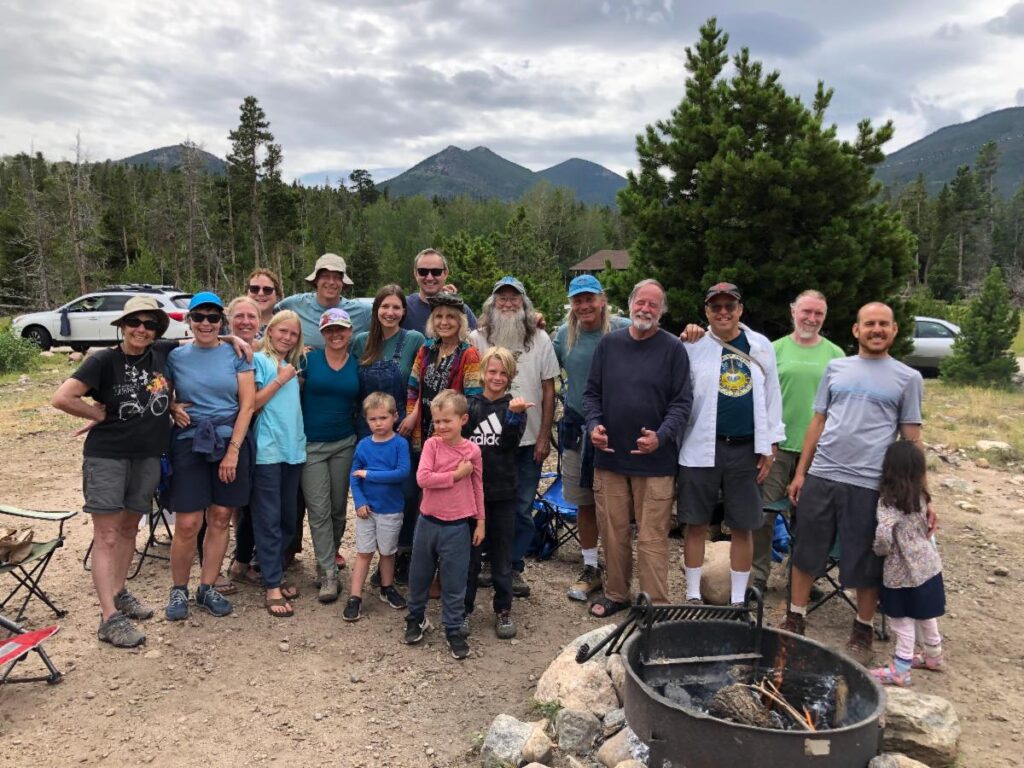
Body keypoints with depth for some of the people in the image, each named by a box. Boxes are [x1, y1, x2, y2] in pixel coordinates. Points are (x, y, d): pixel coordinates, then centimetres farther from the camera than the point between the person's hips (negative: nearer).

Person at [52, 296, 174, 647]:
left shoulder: (163, 353, 1)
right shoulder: (104, 360, -10)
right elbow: (62, 397, -16)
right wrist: (101, 414, -8)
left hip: (148, 457, 5)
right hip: (106, 456, -4)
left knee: (129, 528, 17)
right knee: (107, 535, -3)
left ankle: (119, 592, 34)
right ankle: (109, 618, -2)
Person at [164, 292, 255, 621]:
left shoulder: (236, 354, 3)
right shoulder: (176, 357, 5)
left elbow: (247, 404, -1)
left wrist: (233, 449, -7)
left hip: (231, 442, 1)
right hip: (189, 443, -1)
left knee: (220, 518, 7)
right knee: (187, 523, -3)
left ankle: (207, 588, 22)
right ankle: (178, 590, 18)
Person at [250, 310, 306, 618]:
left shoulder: (293, 364, 16)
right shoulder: (259, 360, -3)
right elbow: (251, 404, -10)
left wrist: (294, 377, 8)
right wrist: (280, 380, -11)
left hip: (294, 448, 7)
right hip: (267, 450, -6)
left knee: (288, 517, 12)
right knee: (269, 519, -2)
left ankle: (276, 572, 25)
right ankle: (272, 586, 3)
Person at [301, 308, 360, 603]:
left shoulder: (357, 365, 6)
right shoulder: (308, 359, -2)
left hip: (344, 444, 3)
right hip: (311, 444, -3)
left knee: (338, 508, 10)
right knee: (319, 510, -5)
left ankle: (328, 558, 32)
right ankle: (328, 574, 2)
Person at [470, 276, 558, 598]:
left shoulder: (540, 339, 2)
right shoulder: (476, 339, -1)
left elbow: (548, 390, 3)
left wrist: (544, 436, -1)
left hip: (528, 441, 1)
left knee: (522, 510, 9)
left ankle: (513, 568, 23)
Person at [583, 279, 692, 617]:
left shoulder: (672, 349, -1)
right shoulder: (608, 343, 8)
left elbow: (681, 402, -3)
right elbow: (592, 392, 12)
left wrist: (661, 436, -18)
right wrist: (594, 424, -5)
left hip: (655, 461, -3)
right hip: (609, 457, 4)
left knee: (652, 538, 0)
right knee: (613, 533, 13)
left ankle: (656, 605, 13)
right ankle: (616, 594, 30)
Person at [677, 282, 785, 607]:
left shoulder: (761, 346, 6)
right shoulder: (693, 346, 0)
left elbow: (771, 396, 9)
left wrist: (770, 446, 7)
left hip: (746, 450, 2)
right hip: (701, 449, -2)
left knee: (742, 528, 10)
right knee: (696, 524, 7)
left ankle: (738, 600, 25)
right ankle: (693, 595, 23)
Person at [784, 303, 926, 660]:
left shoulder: (908, 378, 3)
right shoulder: (836, 368, 9)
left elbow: (911, 439, 4)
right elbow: (818, 423, 11)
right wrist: (800, 472, 7)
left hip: (869, 485, -2)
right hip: (820, 477, 2)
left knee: (866, 563, 9)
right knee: (806, 551, 12)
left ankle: (863, 629, 29)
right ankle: (795, 618, 28)